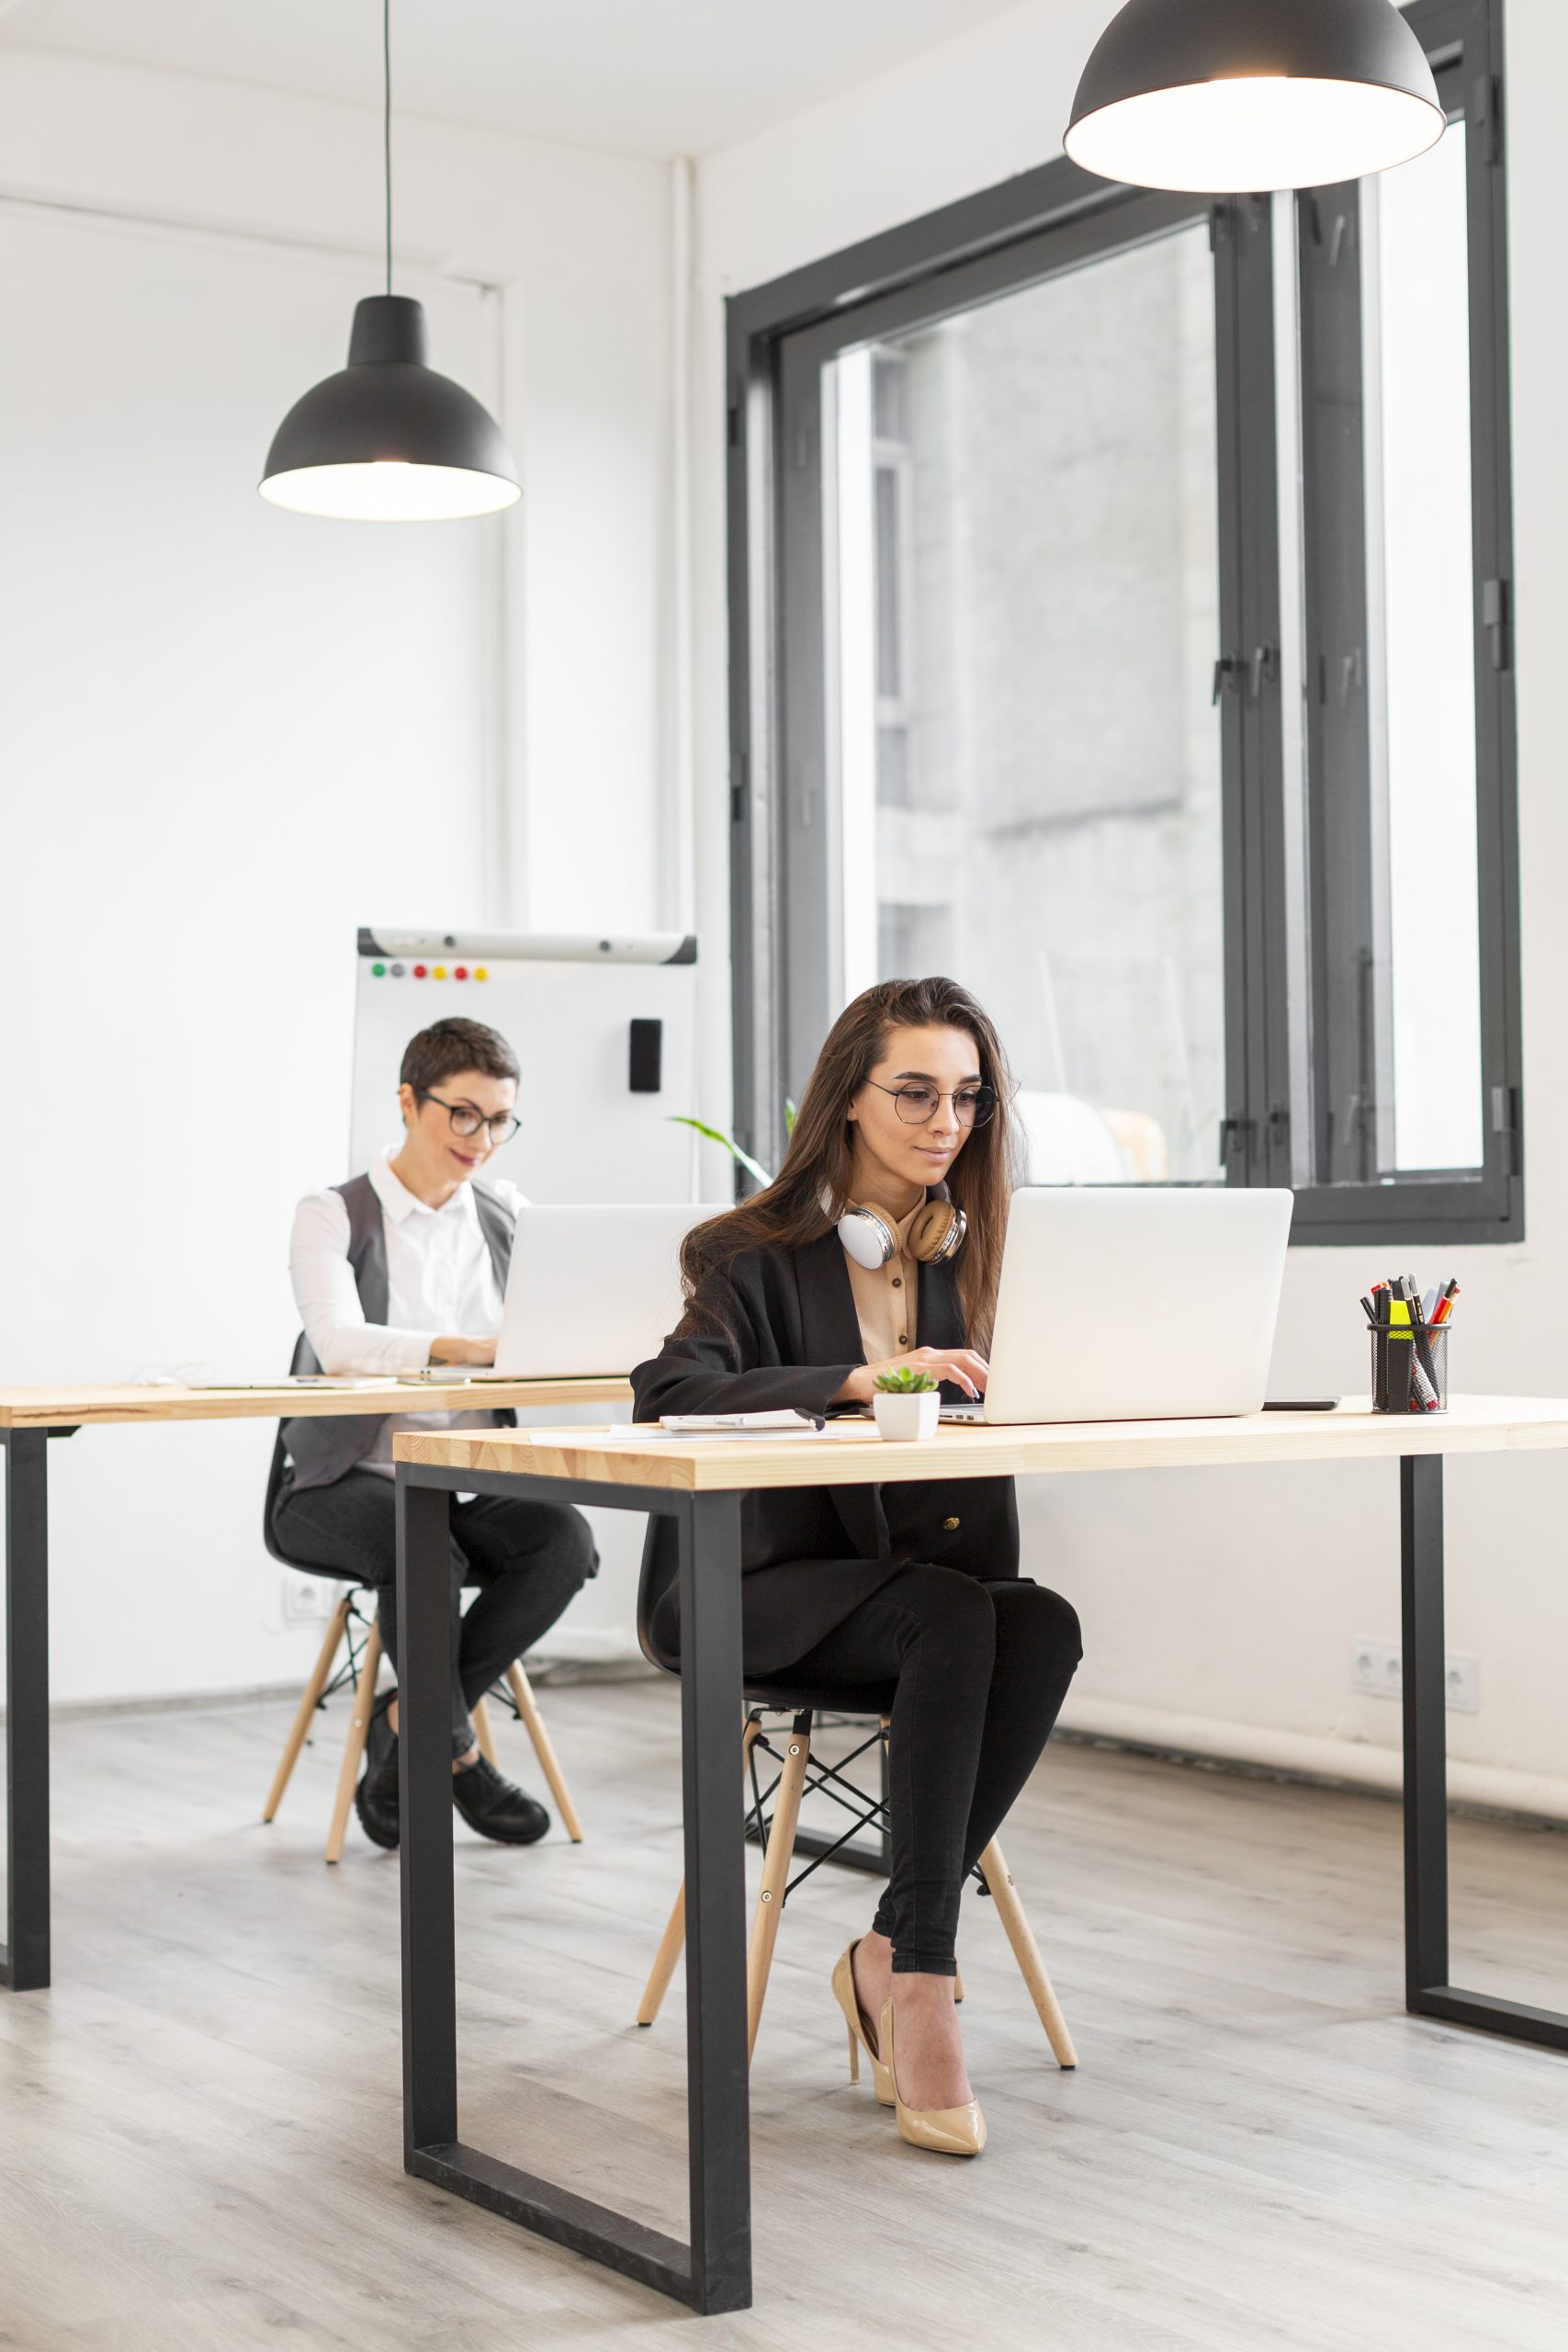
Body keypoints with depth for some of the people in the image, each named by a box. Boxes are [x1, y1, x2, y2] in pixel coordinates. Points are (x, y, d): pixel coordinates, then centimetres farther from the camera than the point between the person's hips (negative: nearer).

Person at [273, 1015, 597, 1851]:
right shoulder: (333, 1216, -3)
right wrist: (474, 1349, -37)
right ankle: (457, 1752, -11)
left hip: (471, 1486, 4)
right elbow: (340, 1344, -22)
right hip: (351, 1483, -4)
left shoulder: (505, 1214, 13)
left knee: (565, 1535, -27)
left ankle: (408, 1721, -9)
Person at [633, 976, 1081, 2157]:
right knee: (953, 1612, -34)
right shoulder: (760, 1253, -5)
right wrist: (861, 1380, -32)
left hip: (939, 1584, 4)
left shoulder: (974, 1249, 11)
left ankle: (890, 1954, -20)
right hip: (781, 1594, -4)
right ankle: (922, 1980, -29)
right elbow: (671, 1393, -22)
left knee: (1045, 1623, -29)